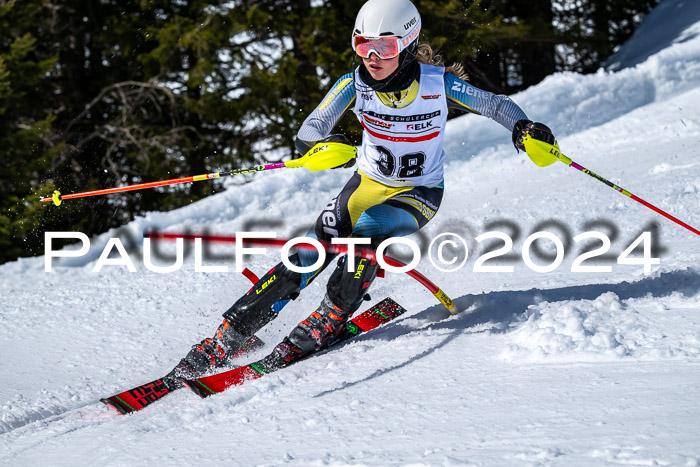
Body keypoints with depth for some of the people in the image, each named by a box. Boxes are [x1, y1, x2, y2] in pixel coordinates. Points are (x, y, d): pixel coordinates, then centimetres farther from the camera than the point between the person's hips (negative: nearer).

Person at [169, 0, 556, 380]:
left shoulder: (438, 83, -21)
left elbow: (495, 105, -8)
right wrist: (323, 147, -48)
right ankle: (228, 337, -12)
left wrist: (523, 128, -28)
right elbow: (308, 133, -24)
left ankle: (330, 320, -13)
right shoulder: (354, 85, -17)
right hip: (369, 182, 2)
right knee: (314, 249, -14)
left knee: (364, 233, -32)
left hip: (419, 194, -2)